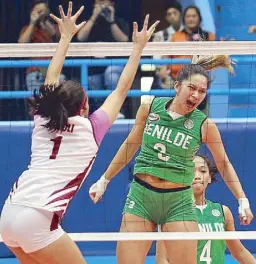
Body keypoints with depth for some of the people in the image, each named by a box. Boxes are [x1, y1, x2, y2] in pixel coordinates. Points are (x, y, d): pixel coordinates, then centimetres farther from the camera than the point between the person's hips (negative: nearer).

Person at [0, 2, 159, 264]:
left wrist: (65, 37, 39)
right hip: (37, 221, -7)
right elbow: (121, 90, 13)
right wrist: (138, 46, 23)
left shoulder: (42, 122, 14)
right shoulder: (90, 129, 3)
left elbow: (51, 83, 30)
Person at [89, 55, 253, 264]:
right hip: (141, 197, 2)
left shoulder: (204, 125, -6)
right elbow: (130, 145, 13)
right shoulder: (150, 107, -2)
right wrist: (104, 181, 18)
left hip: (178, 202, -1)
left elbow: (224, 164, 7)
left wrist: (242, 200, -2)